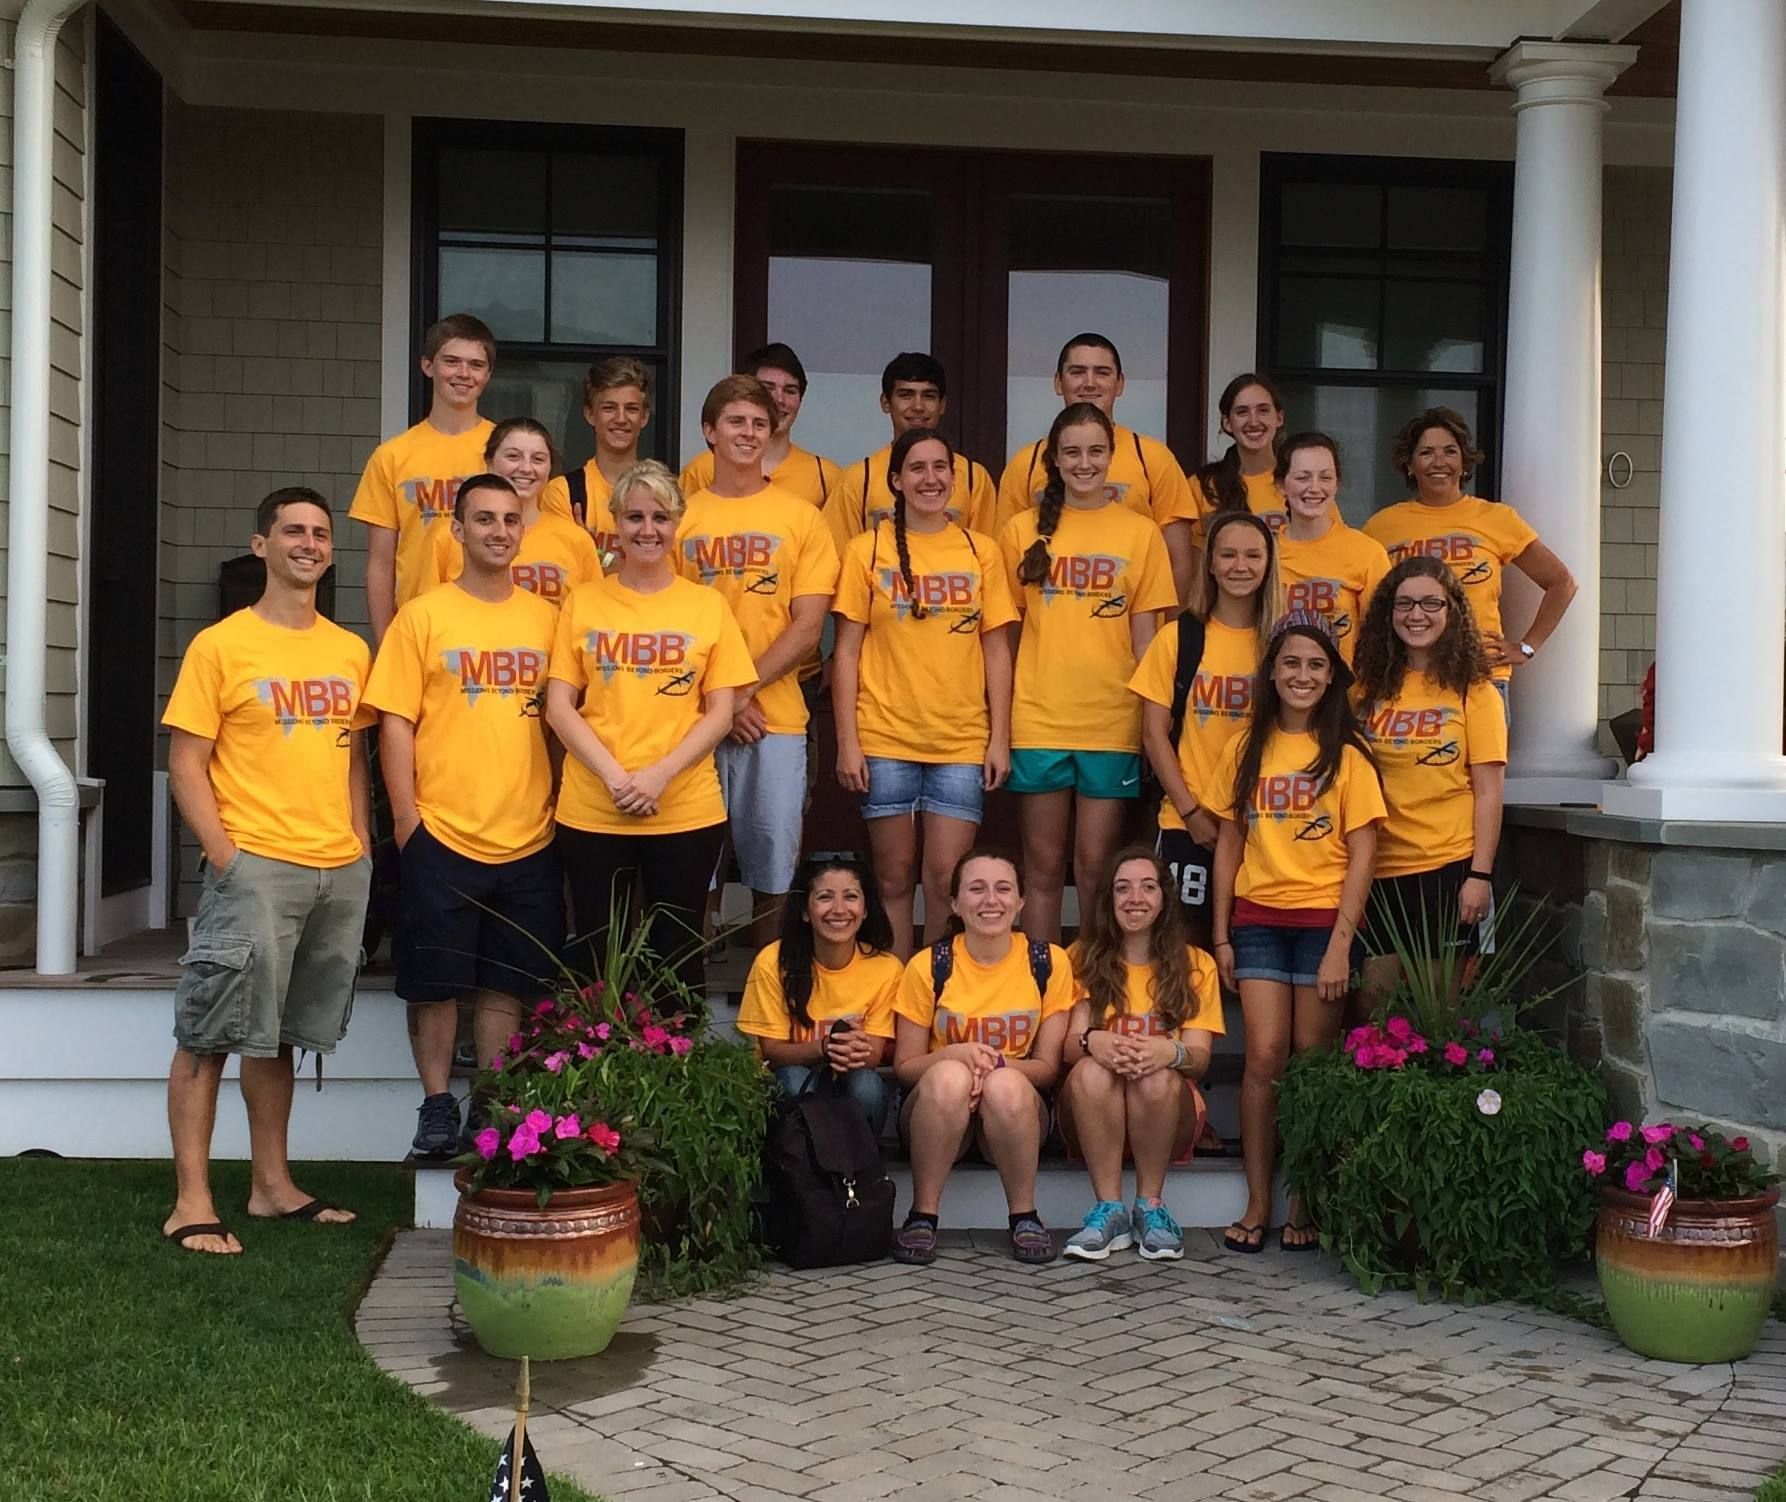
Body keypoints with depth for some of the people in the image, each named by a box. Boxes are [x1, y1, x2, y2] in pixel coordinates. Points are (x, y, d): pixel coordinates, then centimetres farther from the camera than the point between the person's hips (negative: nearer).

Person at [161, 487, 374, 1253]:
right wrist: (224, 855, -14)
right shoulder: (220, 645, -3)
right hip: (256, 868, -5)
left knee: (278, 1033, 15)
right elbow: (186, 764, -5)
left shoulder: (350, 651, 12)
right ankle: (191, 1202, 2)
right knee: (210, 1035, -3)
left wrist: (363, 846, 9)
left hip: (340, 872, 5)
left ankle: (272, 1184, 23)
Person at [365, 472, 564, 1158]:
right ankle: (437, 1105, 19)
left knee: (507, 983, 9)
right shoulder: (423, 616, -1)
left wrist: (559, 808, 7)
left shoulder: (546, 618, 8)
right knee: (436, 980, 5)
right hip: (442, 836, -3)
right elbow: (396, 723, -3)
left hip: (529, 840, 3)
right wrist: (406, 819, -8)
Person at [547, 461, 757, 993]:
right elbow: (559, 706, 0)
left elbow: (720, 712, 0)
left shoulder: (708, 605, 4)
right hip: (591, 813, 0)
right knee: (597, 956, 8)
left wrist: (659, 775, -13)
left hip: (687, 813, 0)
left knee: (678, 956, 8)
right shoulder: (583, 602, 5)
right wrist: (614, 775, -13)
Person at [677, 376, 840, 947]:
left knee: (773, 869, 3)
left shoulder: (800, 517, 5)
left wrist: (745, 692, -11)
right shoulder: (680, 515, 7)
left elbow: (808, 626, -1)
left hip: (775, 717, 0)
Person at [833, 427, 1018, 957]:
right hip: (885, 739, -1)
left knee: (947, 880, -1)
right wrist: (847, 741, -5)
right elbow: (847, 650, 1)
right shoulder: (868, 550, 2)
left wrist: (1000, 737, 2)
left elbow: (996, 650, 7)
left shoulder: (982, 551, 6)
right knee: (894, 876, 6)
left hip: (962, 740, 1)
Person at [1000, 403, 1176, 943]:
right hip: (1038, 721, 0)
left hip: (1112, 723, 0)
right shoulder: (1024, 530, 4)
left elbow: (1145, 634, 5)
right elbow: (1003, 630, 6)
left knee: (1097, 867, 4)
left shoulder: (1140, 533, 4)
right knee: (1044, 868, 6)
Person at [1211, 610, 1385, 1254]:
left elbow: (1361, 856, -4)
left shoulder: (1347, 756, 0)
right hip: (1257, 919, 2)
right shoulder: (1247, 749, 9)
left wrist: (1340, 945, -11)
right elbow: (1229, 844, 11)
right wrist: (1221, 934, 6)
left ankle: (1305, 1206, 11)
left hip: (1323, 921, -2)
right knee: (1265, 1056, -5)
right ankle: (1257, 1203, 3)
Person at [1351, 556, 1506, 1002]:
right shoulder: (1369, 690, 8)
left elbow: (1489, 792, -3)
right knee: (1376, 995, 3)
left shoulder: (1472, 691, 0)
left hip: (1448, 868, -3)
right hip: (1380, 869, 3)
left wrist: (1481, 874, -9)